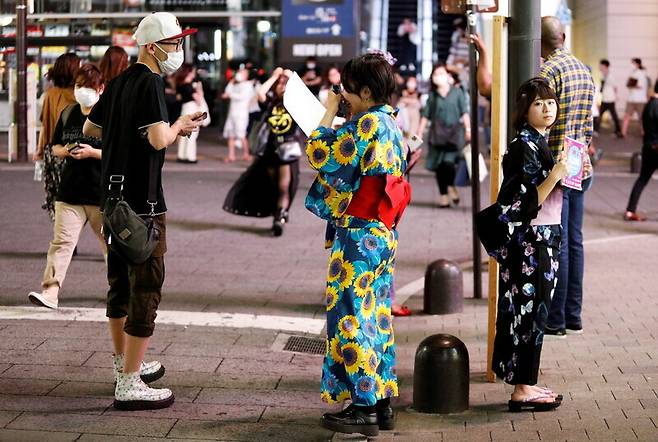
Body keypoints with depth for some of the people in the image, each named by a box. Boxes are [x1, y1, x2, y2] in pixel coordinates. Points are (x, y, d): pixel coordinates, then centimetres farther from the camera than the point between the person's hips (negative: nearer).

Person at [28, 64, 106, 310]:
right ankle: (50, 291, -11)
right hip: (70, 192, 4)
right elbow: (55, 147, 20)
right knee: (62, 241, -6)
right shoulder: (68, 114, 10)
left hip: (102, 195, -4)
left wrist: (93, 152, -19)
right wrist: (64, 151, -3)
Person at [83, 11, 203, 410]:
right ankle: (129, 385, -5)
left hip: (113, 195, 9)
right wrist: (179, 125, -7)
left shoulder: (120, 83, 12)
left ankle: (124, 361, 35)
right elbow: (159, 139, -26)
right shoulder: (150, 83, -14)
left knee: (120, 282, 20)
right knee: (146, 288, -5)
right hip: (142, 200, -9)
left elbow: (90, 128, 23)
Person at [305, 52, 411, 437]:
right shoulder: (391, 123, 12)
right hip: (383, 233, 10)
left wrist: (329, 113, -4)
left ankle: (363, 408, 1)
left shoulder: (368, 123, -16)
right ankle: (382, 401, 18)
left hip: (359, 234, -10)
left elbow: (320, 155, -15)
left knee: (351, 316, -3)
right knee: (376, 315, 13)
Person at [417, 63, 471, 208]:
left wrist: (468, 129, -1)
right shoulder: (432, 96, 8)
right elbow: (425, 116, 10)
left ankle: (451, 186, 7)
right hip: (437, 133, 2)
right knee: (439, 165, 1)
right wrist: (419, 134, 7)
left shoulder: (457, 92, 5)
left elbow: (464, 112, 6)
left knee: (449, 162, -18)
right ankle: (443, 195, 11)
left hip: (454, 132, -2)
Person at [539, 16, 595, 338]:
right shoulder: (585, 71, 13)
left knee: (556, 243, -4)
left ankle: (555, 320, 0)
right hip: (581, 167, 8)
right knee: (574, 241, 11)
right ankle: (573, 316, 17)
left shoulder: (548, 71, -13)